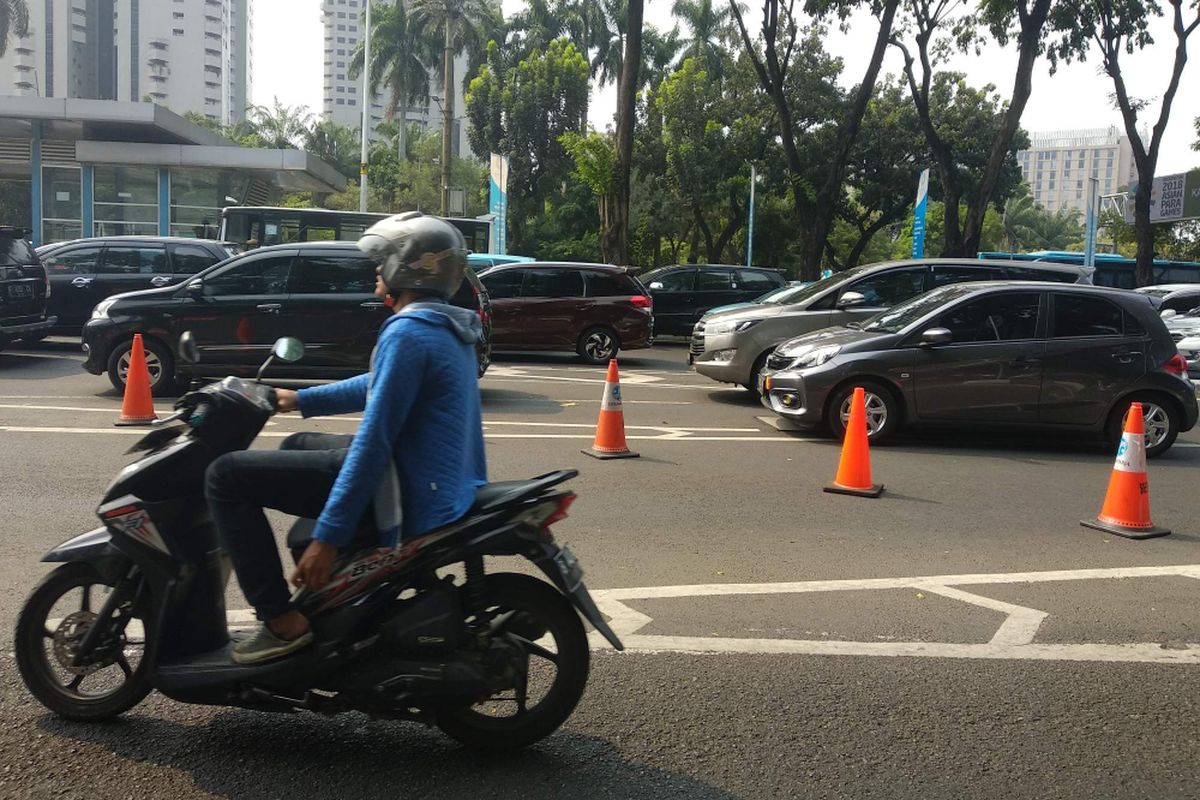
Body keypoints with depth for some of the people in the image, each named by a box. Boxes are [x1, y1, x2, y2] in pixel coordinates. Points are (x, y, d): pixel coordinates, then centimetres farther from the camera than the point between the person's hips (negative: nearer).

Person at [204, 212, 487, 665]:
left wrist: (328, 536, -21)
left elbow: (375, 439, -24)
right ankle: (323, 593, 37)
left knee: (227, 476, -6)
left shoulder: (408, 332, -19)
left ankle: (281, 620, -5)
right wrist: (301, 399, 29)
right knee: (298, 445, 32)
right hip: (442, 479, 10)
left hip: (408, 493, -10)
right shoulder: (449, 326, 12)